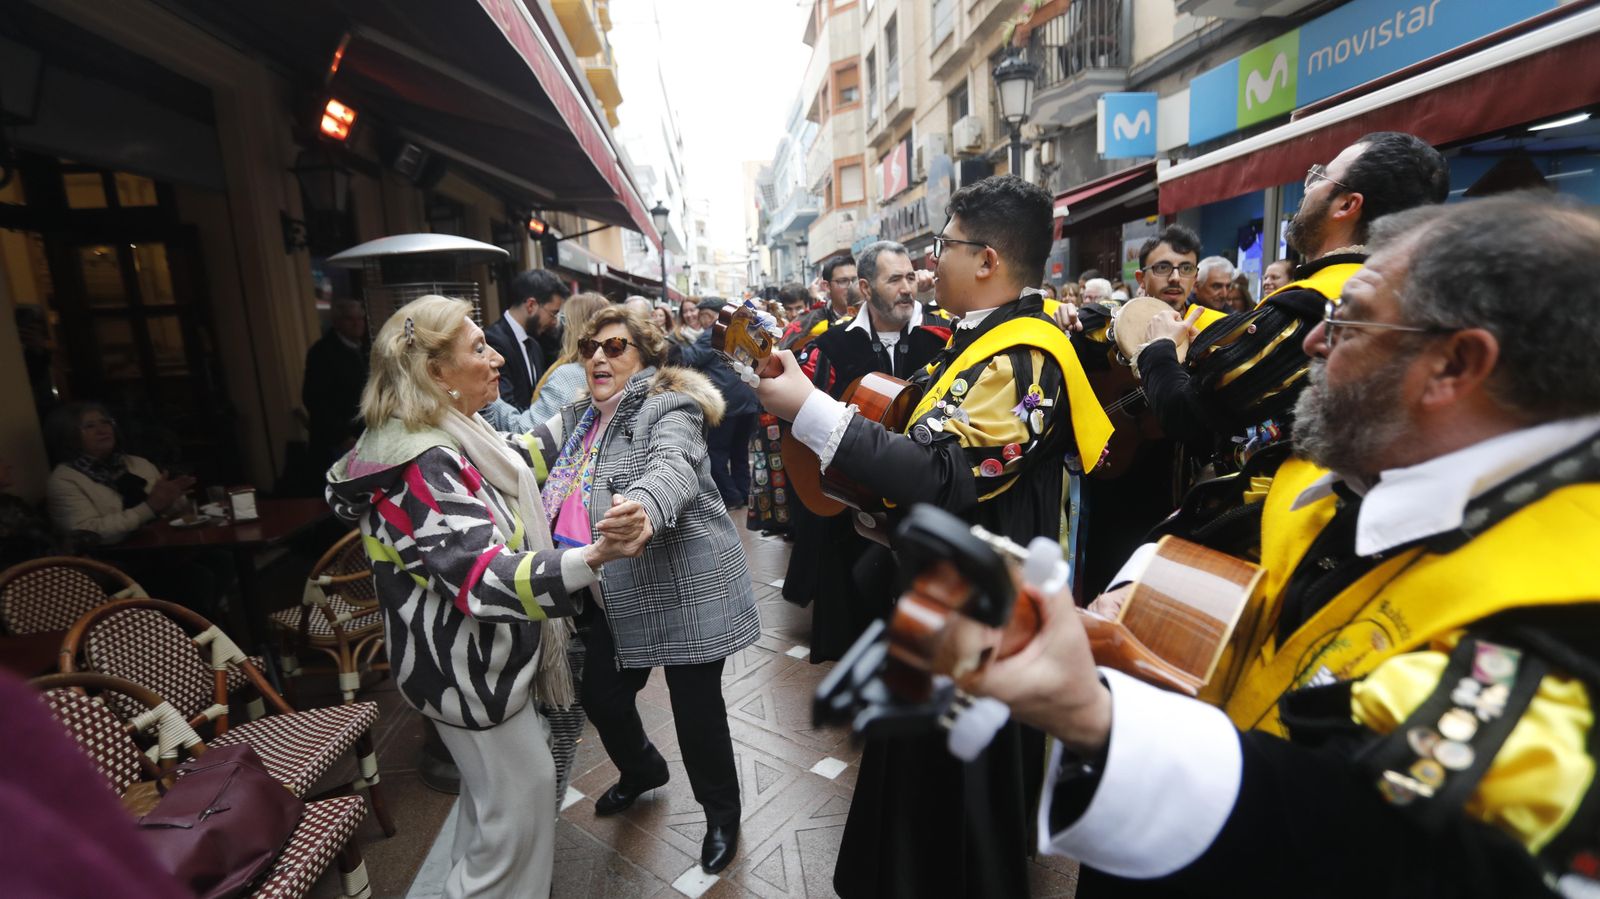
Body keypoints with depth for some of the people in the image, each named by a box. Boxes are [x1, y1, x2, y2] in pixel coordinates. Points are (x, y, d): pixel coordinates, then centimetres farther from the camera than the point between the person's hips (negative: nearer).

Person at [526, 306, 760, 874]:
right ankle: (642, 770, 51)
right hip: (611, 594, 7)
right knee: (600, 692, 18)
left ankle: (721, 811, 33)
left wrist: (641, 507, -53)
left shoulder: (669, 407, -13)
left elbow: (673, 468, -33)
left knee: (696, 705, 5)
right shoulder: (580, 416, 14)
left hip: (682, 589, -7)